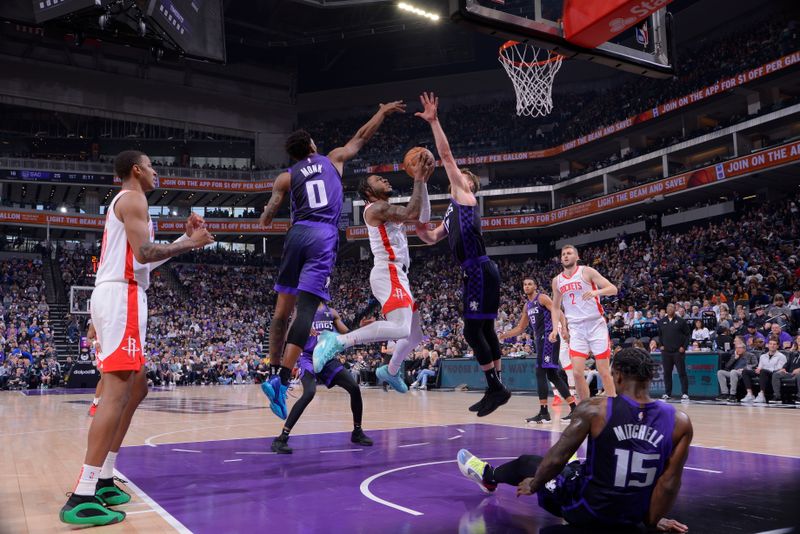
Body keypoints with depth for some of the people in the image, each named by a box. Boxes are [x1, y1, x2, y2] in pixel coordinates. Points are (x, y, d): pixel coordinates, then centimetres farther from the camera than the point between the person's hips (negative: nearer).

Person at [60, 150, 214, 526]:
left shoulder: (124, 202, 27)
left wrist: (186, 237, 26)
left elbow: (145, 261, 27)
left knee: (136, 387, 15)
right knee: (117, 391, -16)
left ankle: (102, 480, 17)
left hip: (116, 296, 11)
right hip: (122, 296, -11)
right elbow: (144, 253, -17)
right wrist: (191, 243, -5)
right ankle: (82, 498, -18)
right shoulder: (133, 198, -5)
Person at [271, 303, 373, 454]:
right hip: (308, 356, -5)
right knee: (309, 393, -31)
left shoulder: (332, 312, 14)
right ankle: (281, 438, -26)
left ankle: (357, 432, 15)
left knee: (355, 388, -4)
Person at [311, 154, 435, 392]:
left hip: (398, 277, 10)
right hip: (388, 275, -10)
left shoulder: (388, 209, 23)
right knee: (400, 329, -31)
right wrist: (418, 180, -12)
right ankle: (336, 341, -32)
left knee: (416, 333, 19)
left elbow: (423, 216, 20)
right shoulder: (376, 207, -7)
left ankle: (390, 371, 35)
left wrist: (424, 182, 14)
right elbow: (412, 214, -21)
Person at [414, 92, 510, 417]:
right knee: (484, 330, 11)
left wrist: (434, 122, -6)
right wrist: (419, 228, 7)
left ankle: (495, 388, -3)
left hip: (481, 272, -10)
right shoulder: (452, 212, 26)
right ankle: (495, 388, 18)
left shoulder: (464, 195, 1)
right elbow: (432, 239, 28)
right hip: (474, 273, 10)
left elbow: (446, 156, -6)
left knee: (472, 331, -10)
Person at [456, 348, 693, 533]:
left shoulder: (594, 409, -20)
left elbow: (556, 457, -14)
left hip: (584, 510, -3)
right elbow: (670, 482, -8)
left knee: (526, 462, 24)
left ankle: (488, 477, 54)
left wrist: (533, 485, 4)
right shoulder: (680, 421, -12)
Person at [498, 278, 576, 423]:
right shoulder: (527, 305, 20)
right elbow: (520, 328, 26)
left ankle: (544, 412, -11)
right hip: (541, 339, 9)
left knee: (540, 372, -13)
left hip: (548, 337, -9)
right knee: (552, 375, 9)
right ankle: (574, 407, 13)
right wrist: (503, 335, 18)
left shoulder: (542, 298, -5)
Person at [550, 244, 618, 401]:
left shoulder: (587, 272, -3)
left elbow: (613, 289, -7)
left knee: (604, 371, -2)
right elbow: (556, 307, 20)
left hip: (596, 325, -4)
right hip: (576, 329, 4)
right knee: (577, 372, -4)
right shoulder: (557, 281, 10)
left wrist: (596, 292, -26)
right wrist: (555, 328, 6)